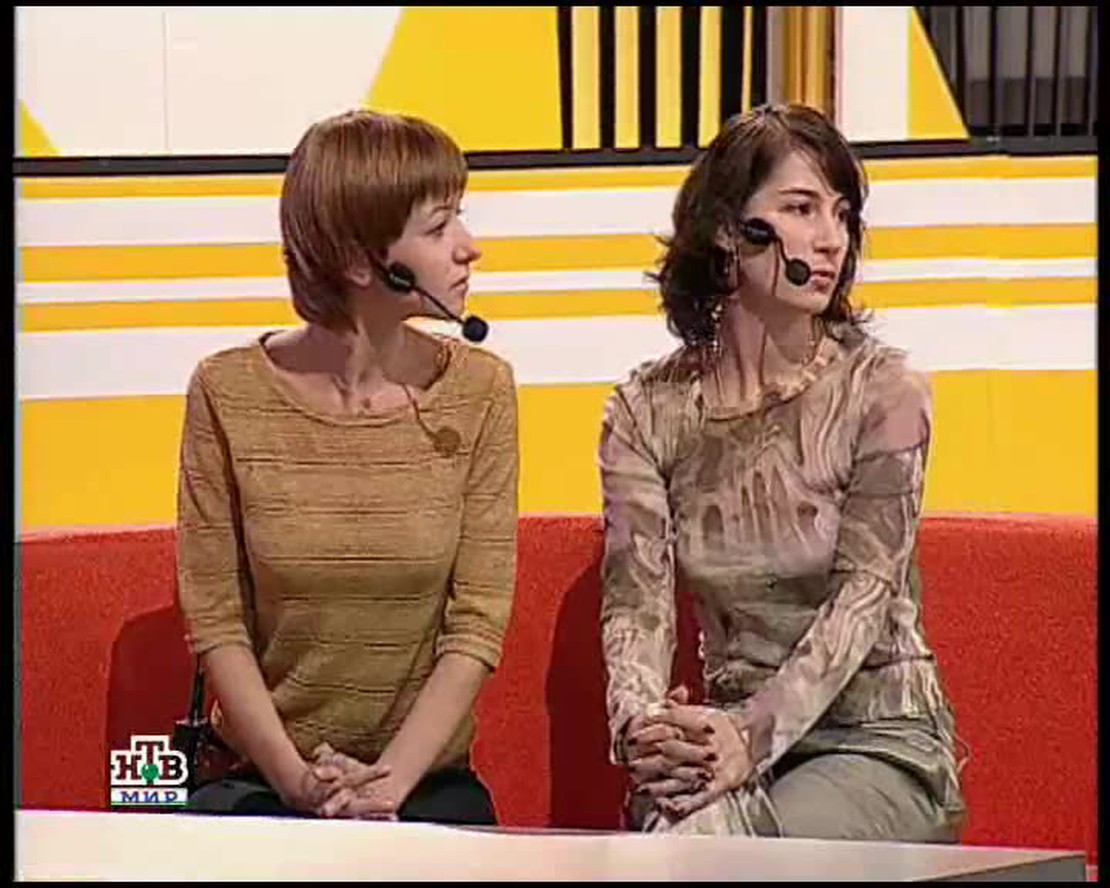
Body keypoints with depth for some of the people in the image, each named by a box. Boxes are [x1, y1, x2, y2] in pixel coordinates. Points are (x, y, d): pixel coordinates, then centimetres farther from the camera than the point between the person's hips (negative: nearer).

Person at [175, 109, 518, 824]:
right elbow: (215, 619, -3)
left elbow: (478, 623, -4)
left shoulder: (478, 390, -1)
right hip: (261, 780, -1)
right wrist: (295, 778, -15)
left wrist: (389, 783, -15)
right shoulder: (229, 392, -3)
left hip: (427, 783, 1)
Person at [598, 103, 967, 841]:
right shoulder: (648, 410, 4)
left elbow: (861, 599, -13)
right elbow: (636, 600, -4)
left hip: (880, 746, -3)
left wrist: (753, 736, -27)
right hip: (733, 734, 3)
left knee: (698, 852, -29)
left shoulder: (882, 391, -5)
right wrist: (643, 724, -26)